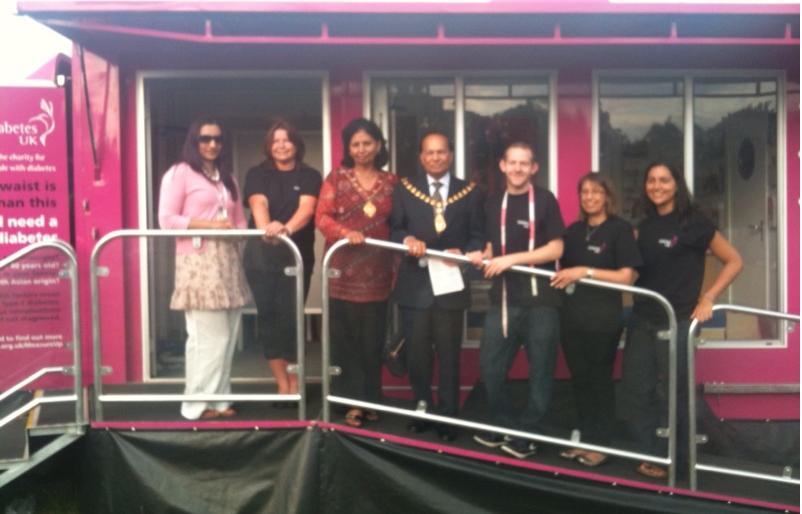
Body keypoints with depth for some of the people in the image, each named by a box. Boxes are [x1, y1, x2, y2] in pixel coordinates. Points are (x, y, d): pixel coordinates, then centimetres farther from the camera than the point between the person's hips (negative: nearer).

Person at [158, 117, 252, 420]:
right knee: (209, 337, -8)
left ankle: (218, 399, 15)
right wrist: (208, 224, -14)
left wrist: (237, 232, -1)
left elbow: (239, 219, 22)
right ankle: (198, 404, 3)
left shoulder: (227, 177, 23)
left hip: (228, 261, 7)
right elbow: (167, 219, -7)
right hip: (198, 263, -7)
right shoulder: (179, 173, 1)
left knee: (226, 337, 6)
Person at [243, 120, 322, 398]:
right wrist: (266, 229, -35)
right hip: (261, 255, 1)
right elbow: (259, 204, -12)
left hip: (297, 255, -1)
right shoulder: (257, 174, 7)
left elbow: (307, 208, -14)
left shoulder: (310, 176, 4)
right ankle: (282, 383, 12)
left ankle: (294, 383, 12)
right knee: (268, 316, 2)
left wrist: (286, 228, -35)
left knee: (290, 317, -1)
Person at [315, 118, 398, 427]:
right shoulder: (336, 178, 4)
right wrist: (346, 233, -23)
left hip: (376, 272, 1)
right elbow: (322, 217, -4)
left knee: (372, 339, 6)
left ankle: (369, 399, 19)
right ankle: (352, 401, 11)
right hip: (342, 270, -1)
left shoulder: (391, 182, 9)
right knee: (346, 338, 1)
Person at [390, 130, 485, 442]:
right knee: (417, 353, 10)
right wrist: (407, 240, -19)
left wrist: (463, 253, -17)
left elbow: (477, 236, 2)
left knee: (449, 355, 8)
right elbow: (394, 229, 2)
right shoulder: (405, 189, 7)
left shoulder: (469, 192, 5)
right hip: (415, 284, 1)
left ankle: (447, 417, 19)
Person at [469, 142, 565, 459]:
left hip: (540, 298, -4)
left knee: (540, 371, 5)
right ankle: (503, 426, 24)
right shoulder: (494, 204, 12)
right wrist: (483, 256, -1)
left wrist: (512, 259, -16)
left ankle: (527, 434, 18)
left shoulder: (544, 200, -4)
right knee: (490, 367, 5)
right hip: (503, 298, 5)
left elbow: (556, 248, -9)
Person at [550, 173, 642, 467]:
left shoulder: (620, 229, -5)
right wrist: (561, 278, 3)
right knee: (579, 379, 11)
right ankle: (585, 439, 23)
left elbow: (626, 277, -13)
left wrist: (585, 271, -19)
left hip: (604, 318, -5)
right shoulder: (573, 230, 12)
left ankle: (601, 444, 16)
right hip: (573, 316, 5)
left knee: (600, 379, 4)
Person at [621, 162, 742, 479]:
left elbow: (734, 261, -4)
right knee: (635, 389, 7)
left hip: (677, 321, -6)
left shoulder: (692, 222, -5)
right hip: (642, 319, 6)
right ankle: (645, 455, 21)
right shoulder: (645, 226, 12)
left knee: (675, 393, 4)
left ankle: (673, 460, 19)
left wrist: (707, 298, -12)